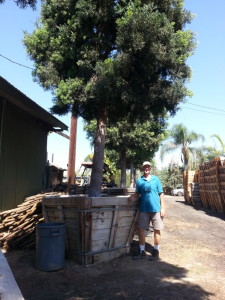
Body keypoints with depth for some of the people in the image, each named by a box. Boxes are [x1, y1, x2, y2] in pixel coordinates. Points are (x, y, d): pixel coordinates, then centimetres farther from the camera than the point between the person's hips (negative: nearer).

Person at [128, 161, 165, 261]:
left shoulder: (156, 179, 1)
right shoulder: (139, 180, 4)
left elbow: (161, 194, 2)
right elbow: (137, 193, 12)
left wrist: (162, 208, -3)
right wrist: (132, 196, -11)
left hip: (156, 209, -1)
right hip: (143, 209, 1)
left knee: (157, 230, 6)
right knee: (141, 230, 5)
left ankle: (156, 251, 20)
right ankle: (142, 251, 19)